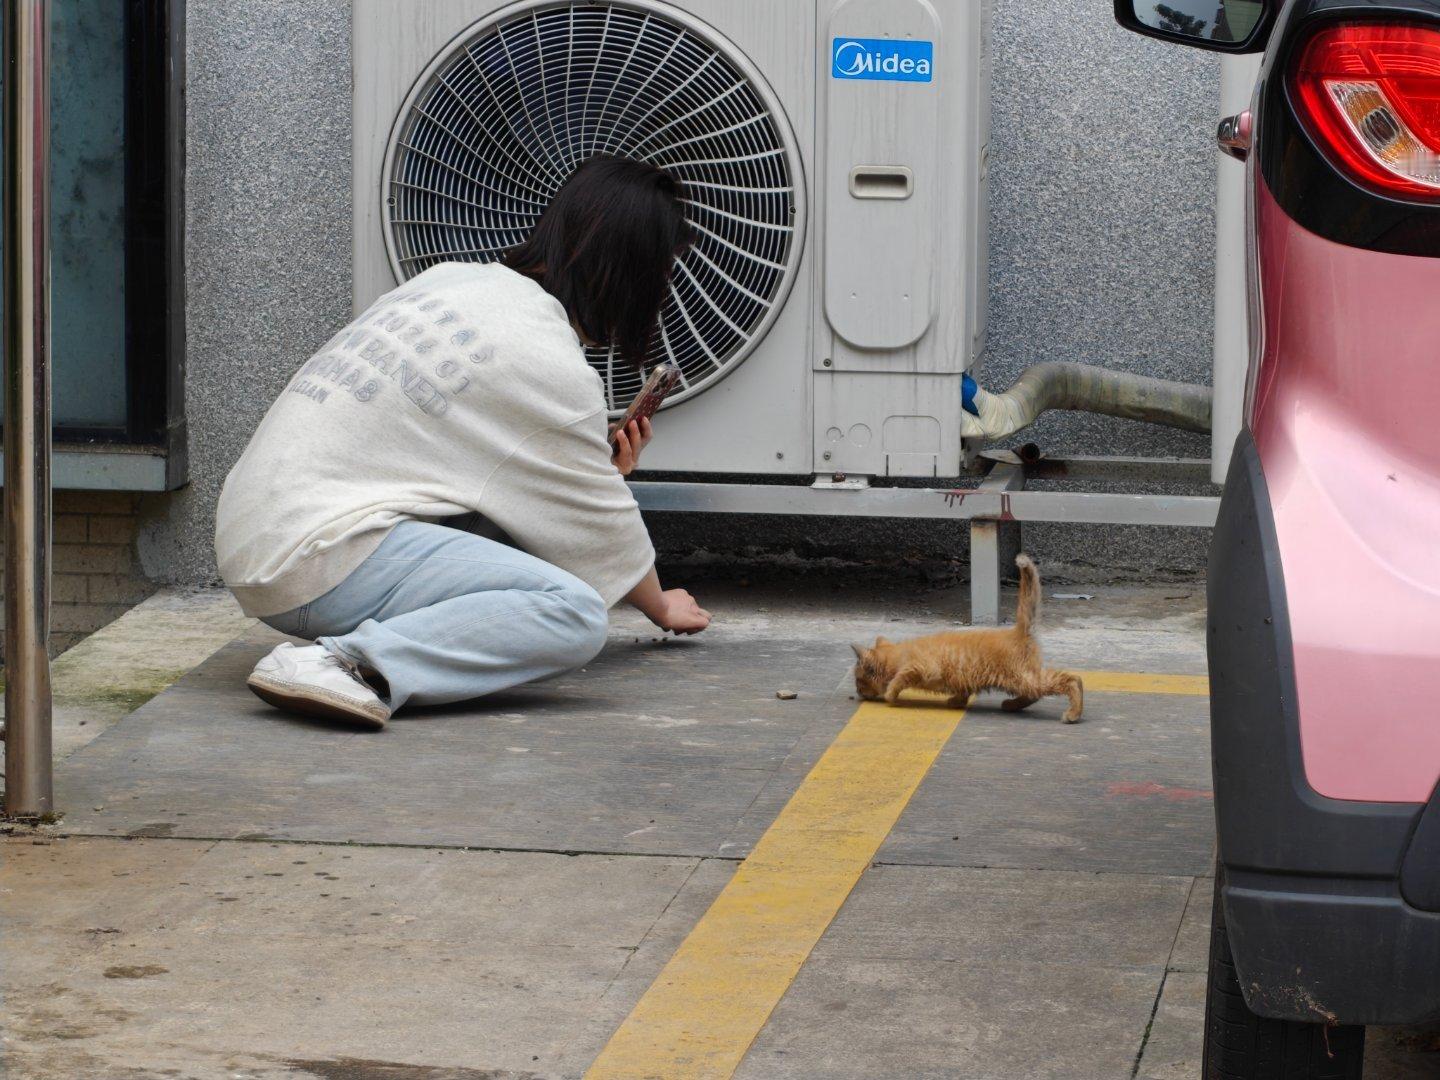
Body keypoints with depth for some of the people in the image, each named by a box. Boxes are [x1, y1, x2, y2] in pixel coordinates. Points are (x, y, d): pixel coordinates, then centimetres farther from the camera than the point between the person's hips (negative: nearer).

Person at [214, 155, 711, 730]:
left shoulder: (453, 278, 16)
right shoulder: (551, 368, -9)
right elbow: (604, 530, 6)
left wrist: (603, 474, 30)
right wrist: (662, 606, 26)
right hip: (316, 560, -10)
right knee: (576, 615, -18)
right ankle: (347, 663, -28)